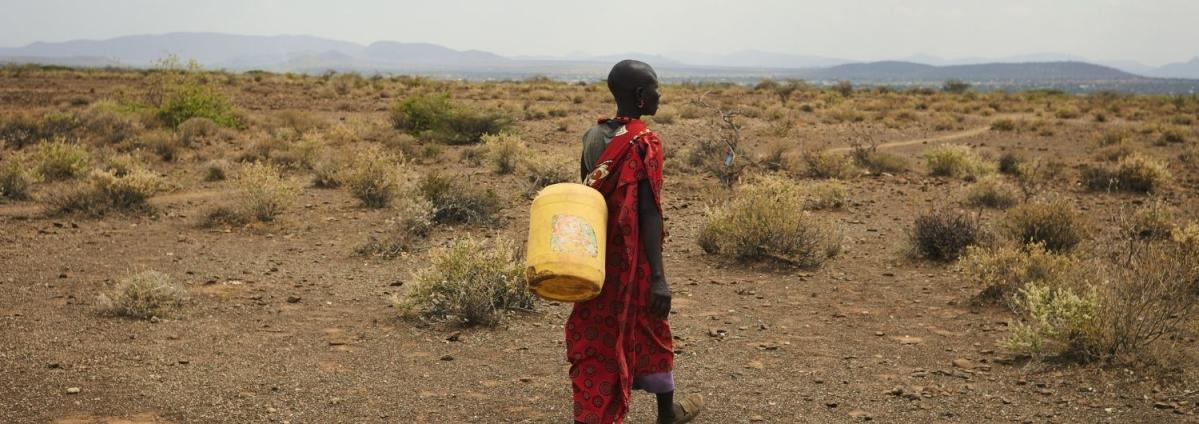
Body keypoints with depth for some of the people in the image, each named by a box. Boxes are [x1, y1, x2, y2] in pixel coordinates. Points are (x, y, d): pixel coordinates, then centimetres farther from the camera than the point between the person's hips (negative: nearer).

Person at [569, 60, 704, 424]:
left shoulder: (593, 136, 3)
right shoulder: (644, 143, -18)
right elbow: (649, 213, -22)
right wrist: (658, 277, -22)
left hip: (597, 256, 6)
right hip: (632, 258, -5)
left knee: (593, 337, 10)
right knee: (649, 332, 14)